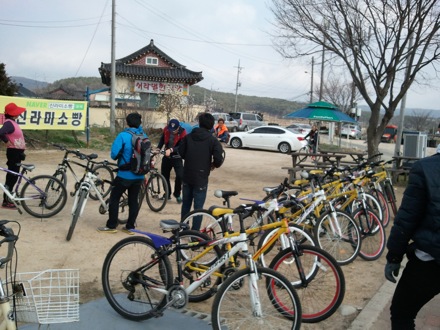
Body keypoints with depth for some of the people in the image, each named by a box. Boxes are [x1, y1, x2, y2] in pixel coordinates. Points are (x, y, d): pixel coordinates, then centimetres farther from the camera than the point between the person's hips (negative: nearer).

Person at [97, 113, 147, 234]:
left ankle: (111, 226, 12)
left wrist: (120, 156, 5)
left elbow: (114, 154, -16)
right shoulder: (144, 136, 2)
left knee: (114, 199, 8)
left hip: (124, 175, -5)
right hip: (139, 176, 5)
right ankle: (130, 227, 18)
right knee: (133, 200, 13)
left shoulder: (123, 135, -15)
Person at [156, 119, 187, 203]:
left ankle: (177, 194, 6)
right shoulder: (166, 129, -8)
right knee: (164, 175, 11)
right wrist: (158, 148, -7)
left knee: (180, 176, -16)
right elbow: (162, 139, 7)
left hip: (177, 158, -4)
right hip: (167, 157, 4)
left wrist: (171, 150, -38)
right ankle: (167, 194, 29)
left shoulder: (182, 132, -20)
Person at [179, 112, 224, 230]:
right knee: (198, 207, 4)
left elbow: (181, 153, 6)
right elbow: (218, 159, -18)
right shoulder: (212, 140, -10)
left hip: (187, 176, 4)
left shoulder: (188, 137, 2)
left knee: (186, 203, 19)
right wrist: (214, 165, 3)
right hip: (201, 178, -4)